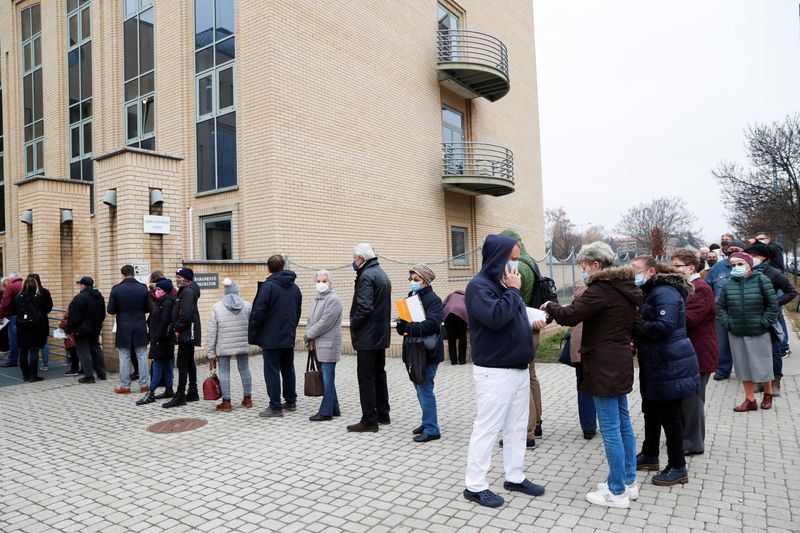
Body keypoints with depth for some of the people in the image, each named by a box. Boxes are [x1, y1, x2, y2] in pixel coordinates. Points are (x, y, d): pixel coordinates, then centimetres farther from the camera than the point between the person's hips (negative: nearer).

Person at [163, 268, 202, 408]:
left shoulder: (188, 292, -15)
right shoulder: (185, 291, 18)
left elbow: (186, 314, -25)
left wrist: (178, 328, -16)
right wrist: (177, 328, 12)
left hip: (186, 333, -11)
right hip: (189, 334, 11)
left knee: (182, 364, -8)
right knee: (189, 362, 15)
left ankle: (180, 396, -4)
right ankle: (192, 392, 23)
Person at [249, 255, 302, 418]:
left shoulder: (268, 286, -14)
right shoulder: (294, 287, 8)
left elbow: (258, 312, -16)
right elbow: (298, 311, 15)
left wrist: (252, 335, -8)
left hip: (271, 338, -7)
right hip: (289, 337, 7)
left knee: (272, 371, 0)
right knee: (288, 369, 16)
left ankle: (275, 407, 2)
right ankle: (291, 402, 24)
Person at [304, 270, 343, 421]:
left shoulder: (333, 299, -13)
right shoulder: (316, 298, 16)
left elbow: (324, 323, -18)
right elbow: (310, 320, 17)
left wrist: (308, 335, -8)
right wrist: (311, 339, 4)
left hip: (328, 344, -9)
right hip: (319, 344, 9)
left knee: (327, 378, -4)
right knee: (325, 377, 14)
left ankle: (326, 412, 3)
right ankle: (334, 409, 24)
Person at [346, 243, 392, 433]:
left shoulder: (366, 276, -16)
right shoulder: (382, 274, 15)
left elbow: (364, 307, -26)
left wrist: (353, 325, -11)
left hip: (367, 337, -10)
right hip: (381, 334, 10)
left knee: (366, 378, -3)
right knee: (379, 374, 17)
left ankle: (369, 420, 3)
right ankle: (383, 414, 27)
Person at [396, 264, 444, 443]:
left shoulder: (433, 299, -12)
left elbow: (432, 324, -26)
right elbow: (406, 319, 14)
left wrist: (408, 327, -31)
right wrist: (402, 326, -8)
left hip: (428, 351, -8)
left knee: (425, 388, -6)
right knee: (420, 387, 15)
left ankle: (432, 429, 4)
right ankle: (427, 422, 29)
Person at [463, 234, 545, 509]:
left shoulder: (505, 283, 13)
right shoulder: (479, 286, -15)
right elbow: (496, 317, -30)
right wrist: (513, 290, -18)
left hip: (519, 368, 9)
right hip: (494, 372, -9)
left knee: (517, 426, 16)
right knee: (486, 428, -1)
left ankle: (515, 477, 30)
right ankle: (475, 486, 10)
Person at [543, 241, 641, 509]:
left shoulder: (602, 288, -17)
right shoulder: (625, 287, 12)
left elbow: (569, 315, -21)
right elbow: (631, 325, 22)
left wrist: (550, 306, -4)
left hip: (604, 366, -10)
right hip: (621, 362, 10)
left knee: (610, 427, -2)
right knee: (623, 422, 16)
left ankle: (617, 492, 8)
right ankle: (629, 482, 27)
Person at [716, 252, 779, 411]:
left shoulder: (761, 280, -6)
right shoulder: (728, 285, 1)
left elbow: (772, 304, -5)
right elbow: (720, 306, 10)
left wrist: (764, 323, -9)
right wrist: (727, 323, 0)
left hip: (759, 333, -2)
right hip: (736, 334, 3)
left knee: (763, 365, 8)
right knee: (743, 366, 9)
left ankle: (768, 394, 33)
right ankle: (750, 400, 21)